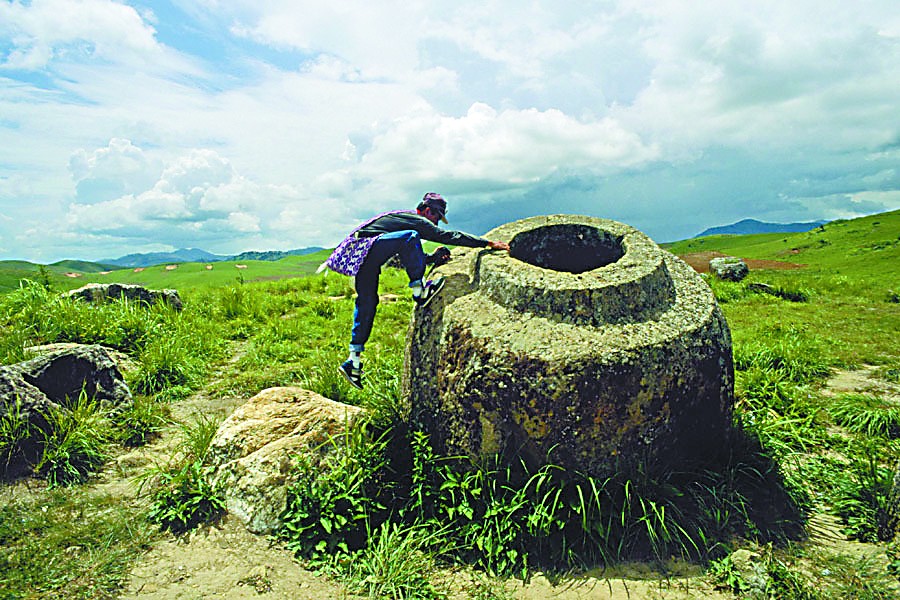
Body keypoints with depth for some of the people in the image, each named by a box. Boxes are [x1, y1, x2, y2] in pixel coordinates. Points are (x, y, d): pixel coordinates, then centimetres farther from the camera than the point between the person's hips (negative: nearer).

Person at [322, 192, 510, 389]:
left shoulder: (404, 218, 27)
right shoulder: (417, 221, -3)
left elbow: (409, 255, 34)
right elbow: (450, 236, -9)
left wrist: (432, 258, 20)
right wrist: (488, 243, -6)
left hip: (360, 256, 10)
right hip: (364, 246, -10)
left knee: (367, 303, 8)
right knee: (410, 237, -22)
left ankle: (353, 361, 10)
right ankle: (420, 292, -15)